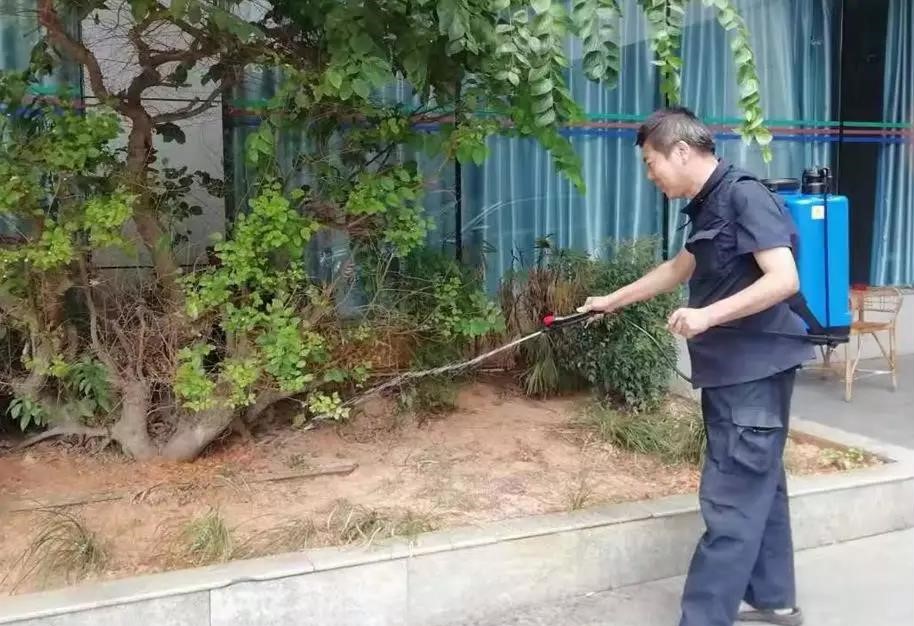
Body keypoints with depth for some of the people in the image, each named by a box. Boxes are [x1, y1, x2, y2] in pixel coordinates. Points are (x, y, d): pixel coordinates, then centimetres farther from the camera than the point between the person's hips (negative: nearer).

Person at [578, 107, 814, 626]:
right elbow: (678, 269, 27)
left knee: (730, 499, -6)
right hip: (733, 371, 10)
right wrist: (612, 301, 31)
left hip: (755, 371, -10)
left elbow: (784, 279, -23)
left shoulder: (745, 195, -15)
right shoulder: (708, 206, 13)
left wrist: (708, 316, -28)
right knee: (758, 486, 17)